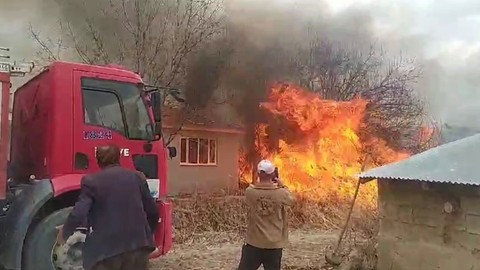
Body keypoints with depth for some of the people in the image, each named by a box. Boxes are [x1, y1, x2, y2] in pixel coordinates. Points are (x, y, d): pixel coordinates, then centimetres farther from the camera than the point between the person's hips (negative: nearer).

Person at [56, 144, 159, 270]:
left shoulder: (91, 181, -3)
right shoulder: (137, 177, 6)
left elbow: (78, 215, -11)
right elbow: (152, 212, 7)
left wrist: (64, 233, 8)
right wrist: (147, 234, 24)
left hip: (106, 248, -3)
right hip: (138, 244, 3)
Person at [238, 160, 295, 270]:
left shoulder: (250, 191, -12)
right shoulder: (281, 193, -11)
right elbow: (292, 200, 10)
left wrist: (261, 183, 17)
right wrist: (283, 186, 22)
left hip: (254, 242, 0)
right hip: (274, 244, 0)